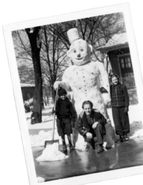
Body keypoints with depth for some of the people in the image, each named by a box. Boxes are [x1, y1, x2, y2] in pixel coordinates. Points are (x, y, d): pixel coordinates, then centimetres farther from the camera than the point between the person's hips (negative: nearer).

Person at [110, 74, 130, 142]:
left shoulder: (123, 87, -2)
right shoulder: (111, 87, 6)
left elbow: (126, 97, -2)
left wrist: (126, 106, -8)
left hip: (122, 106, -1)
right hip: (114, 107, 1)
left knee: (124, 120, 4)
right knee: (117, 121, -3)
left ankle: (125, 135, 16)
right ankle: (120, 135, 1)